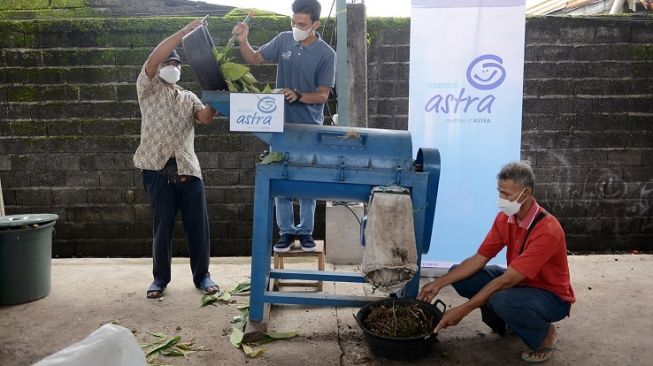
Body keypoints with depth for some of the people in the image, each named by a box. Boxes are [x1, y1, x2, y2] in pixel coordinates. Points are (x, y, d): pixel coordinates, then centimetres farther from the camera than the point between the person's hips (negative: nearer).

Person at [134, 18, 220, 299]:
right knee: (162, 225, 2)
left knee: (197, 224, 2)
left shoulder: (189, 97, 21)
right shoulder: (148, 88, 10)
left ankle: (202, 275, 16)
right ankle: (160, 277, 17)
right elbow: (154, 58, -8)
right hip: (158, 167, -3)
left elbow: (206, 118, 2)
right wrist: (185, 31, -11)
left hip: (188, 167, 3)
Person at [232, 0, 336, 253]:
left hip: (310, 128, -3)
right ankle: (286, 231, 17)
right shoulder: (283, 40, 0)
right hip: (281, 124, 3)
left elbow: (323, 95, -10)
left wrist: (298, 95, -26)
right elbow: (254, 59, 10)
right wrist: (243, 41, -8)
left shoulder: (326, 54, -9)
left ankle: (305, 230, 19)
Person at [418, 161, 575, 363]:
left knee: (502, 300, -38)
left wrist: (463, 310, -33)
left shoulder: (547, 230, -31)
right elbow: (478, 259, -4)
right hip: (519, 283, 7)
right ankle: (505, 321, 12)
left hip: (552, 296, -7)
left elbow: (506, 281, -33)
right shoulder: (504, 218, -8)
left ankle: (544, 333, -6)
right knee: (460, 276, -8)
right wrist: (439, 283, -13)